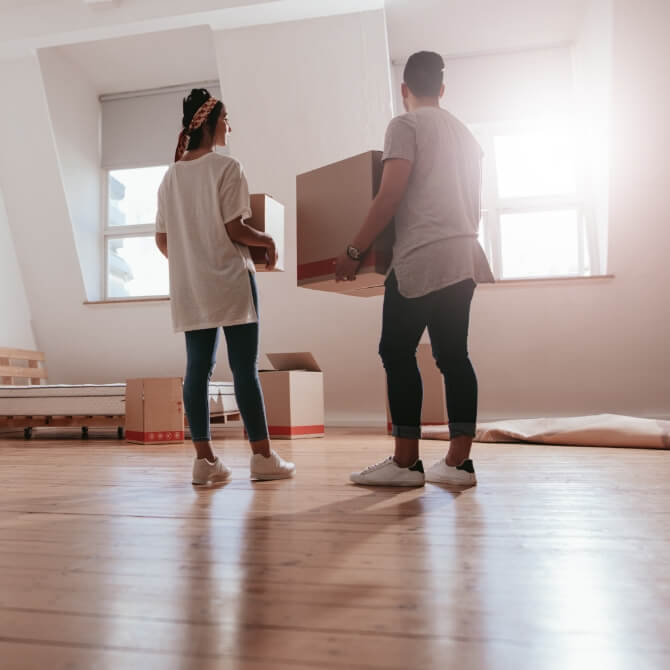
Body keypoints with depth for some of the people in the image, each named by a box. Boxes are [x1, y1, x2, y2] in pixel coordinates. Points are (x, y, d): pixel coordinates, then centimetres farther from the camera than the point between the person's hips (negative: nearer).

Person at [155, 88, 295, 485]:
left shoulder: (171, 176, 12)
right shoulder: (227, 168, -7)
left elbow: (162, 239, 11)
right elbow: (235, 229, -12)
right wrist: (267, 241, 5)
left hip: (189, 287, 6)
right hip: (230, 281, -6)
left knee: (198, 368, 5)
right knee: (245, 367, -2)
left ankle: (205, 459, 7)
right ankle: (263, 456, 4)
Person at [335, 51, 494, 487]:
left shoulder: (406, 125, -1)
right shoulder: (465, 132, 22)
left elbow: (390, 196, -12)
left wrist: (354, 251, -9)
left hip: (422, 258, -8)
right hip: (463, 257, 8)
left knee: (397, 352, -3)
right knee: (453, 355, 6)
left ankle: (405, 462, -3)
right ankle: (458, 462, 6)